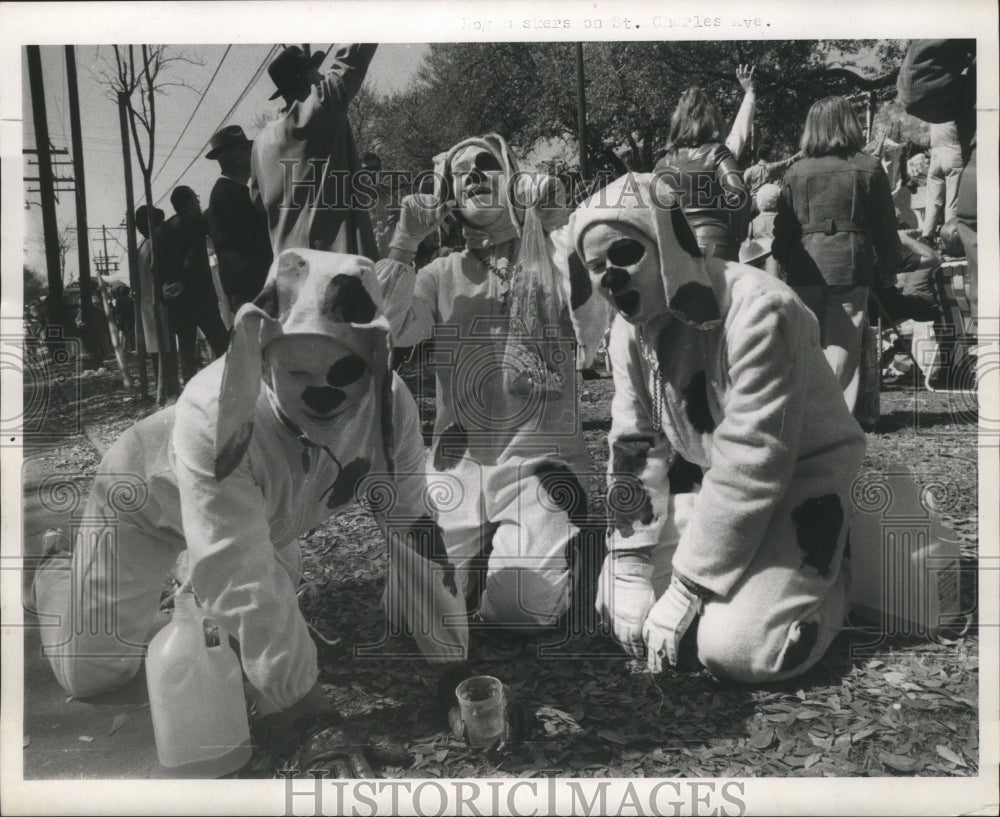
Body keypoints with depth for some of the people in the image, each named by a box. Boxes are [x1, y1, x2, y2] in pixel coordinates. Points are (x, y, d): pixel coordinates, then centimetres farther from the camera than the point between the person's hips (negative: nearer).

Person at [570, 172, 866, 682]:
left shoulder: (758, 311, -28)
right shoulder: (631, 327, -4)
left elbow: (751, 461, -29)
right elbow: (636, 447, -1)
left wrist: (686, 588, -24)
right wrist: (632, 566, -8)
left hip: (800, 480, -7)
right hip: (716, 487, 7)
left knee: (734, 649, -22)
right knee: (618, 606, -2)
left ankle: (824, 585, 8)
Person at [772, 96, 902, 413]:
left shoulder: (796, 171, 2)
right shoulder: (869, 168, 0)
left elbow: (783, 226, 6)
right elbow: (885, 223, 4)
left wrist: (785, 263, 17)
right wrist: (888, 269, 12)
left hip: (805, 269, 2)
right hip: (851, 267, -1)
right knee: (844, 343, 3)